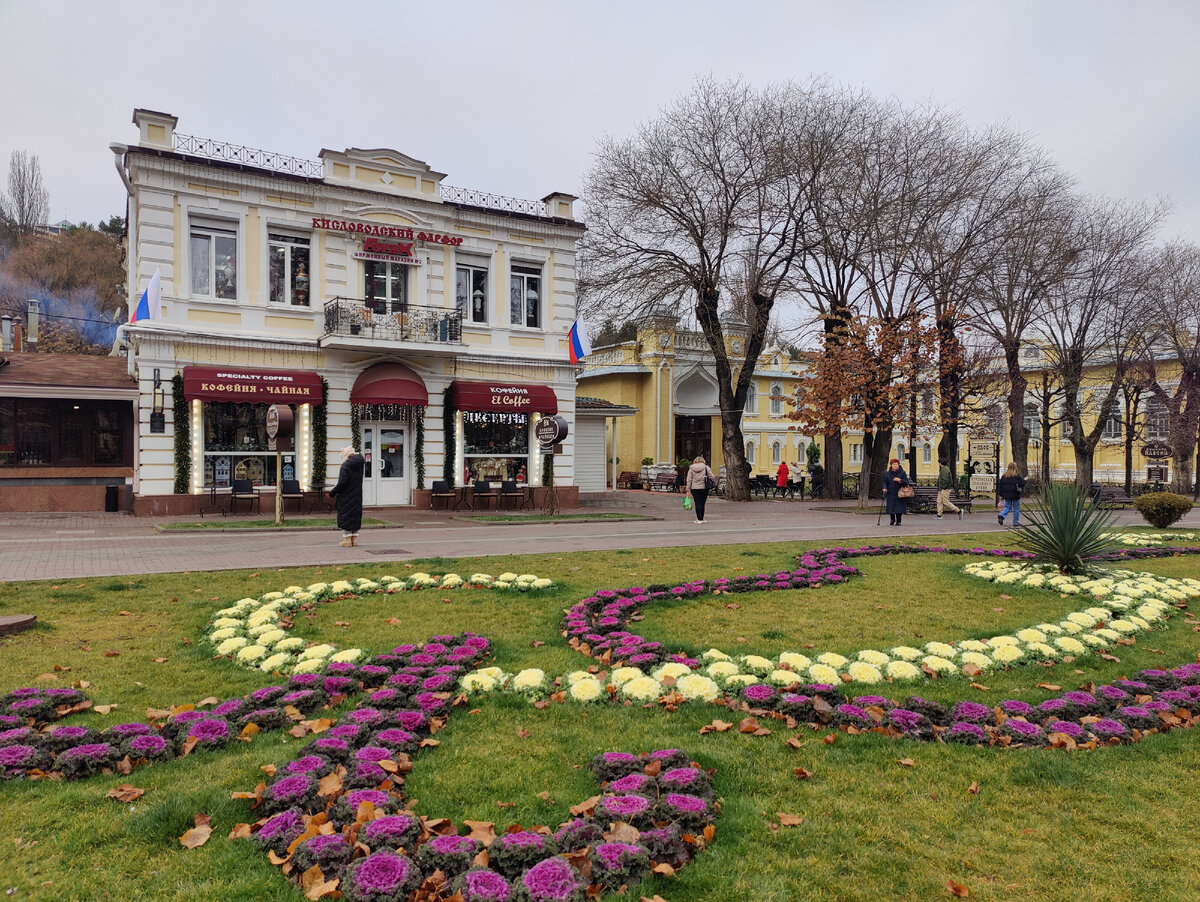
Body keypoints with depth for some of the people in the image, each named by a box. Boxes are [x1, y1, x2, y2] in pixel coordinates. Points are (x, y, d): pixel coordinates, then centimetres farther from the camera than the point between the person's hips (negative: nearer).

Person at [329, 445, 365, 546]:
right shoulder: (360, 464, 5)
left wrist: (332, 493, -9)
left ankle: (347, 538, 3)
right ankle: (354, 538, 17)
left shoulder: (346, 465, -17)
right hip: (357, 496, 7)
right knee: (356, 514, 12)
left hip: (346, 497, -7)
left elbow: (342, 483, -20)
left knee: (345, 516, 1)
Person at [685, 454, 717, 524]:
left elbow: (689, 480, 1)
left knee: (697, 503, 2)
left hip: (694, 488, 0)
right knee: (702, 503, 9)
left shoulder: (691, 468, 3)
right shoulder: (706, 467, 1)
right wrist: (716, 481, 25)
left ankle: (699, 519, -1)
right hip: (704, 488, 0)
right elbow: (712, 477, 4)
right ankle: (701, 518, 15)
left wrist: (688, 490, 3)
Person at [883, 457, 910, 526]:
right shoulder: (887, 473, 6)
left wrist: (899, 480, -22)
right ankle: (892, 520, 23)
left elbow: (906, 482, -4)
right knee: (890, 507, 1)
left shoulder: (902, 473, 1)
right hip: (890, 494, 2)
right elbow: (885, 482, 7)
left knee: (899, 508, -4)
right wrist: (885, 488, -13)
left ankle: (898, 521, 10)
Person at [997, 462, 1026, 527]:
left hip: (1006, 495, 4)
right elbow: (1022, 484, -11)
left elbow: (1000, 485, 6)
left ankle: (1001, 516, -13)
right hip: (1015, 495, -4)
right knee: (1016, 508, 8)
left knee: (1007, 506, 13)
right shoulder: (1017, 475, -11)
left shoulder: (1004, 475, 4)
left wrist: (1001, 495, 13)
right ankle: (1015, 522, 12)